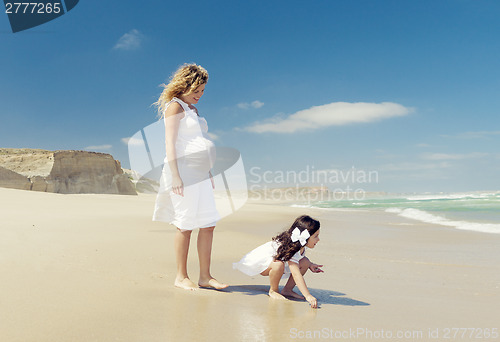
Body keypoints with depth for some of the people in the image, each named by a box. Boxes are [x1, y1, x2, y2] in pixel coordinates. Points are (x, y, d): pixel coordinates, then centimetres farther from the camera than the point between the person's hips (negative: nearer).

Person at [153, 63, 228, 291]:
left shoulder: (193, 110, 22)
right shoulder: (174, 106, -3)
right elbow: (170, 143, -11)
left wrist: (209, 174, 21)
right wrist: (175, 176, -19)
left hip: (200, 174, 8)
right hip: (183, 171, -8)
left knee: (208, 224, 5)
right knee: (186, 225, -3)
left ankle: (205, 277, 13)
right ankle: (181, 277, 11)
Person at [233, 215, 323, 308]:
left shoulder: (301, 245, -12)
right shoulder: (290, 248, -38)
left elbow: (300, 255, 13)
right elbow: (296, 275, -44)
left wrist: (310, 265, -4)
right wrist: (308, 296, -48)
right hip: (260, 261, -8)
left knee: (305, 262, -10)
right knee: (279, 265, -41)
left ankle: (287, 290, 0)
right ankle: (273, 290, -13)